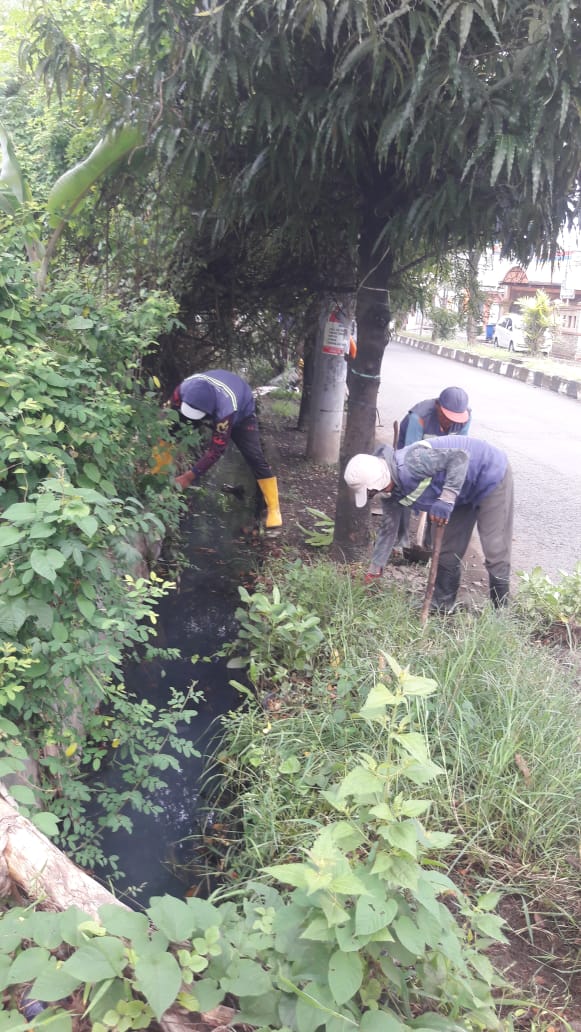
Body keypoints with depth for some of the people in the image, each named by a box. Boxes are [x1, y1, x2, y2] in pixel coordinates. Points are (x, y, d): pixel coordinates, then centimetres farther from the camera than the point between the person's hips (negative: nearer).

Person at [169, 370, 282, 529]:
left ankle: (273, 509, -9)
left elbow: (216, 450, -40)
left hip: (241, 412, -5)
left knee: (254, 457, -18)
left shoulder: (226, 410, -47)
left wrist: (189, 476, -39)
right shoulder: (184, 390, -35)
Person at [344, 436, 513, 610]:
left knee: (495, 551, -6)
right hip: (467, 492, 9)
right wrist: (375, 567, 11)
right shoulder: (390, 488, -6)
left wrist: (446, 499, -42)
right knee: (448, 551, 11)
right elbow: (389, 527, 7)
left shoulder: (409, 465, -36)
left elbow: (460, 456, -36)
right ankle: (441, 606, 23)